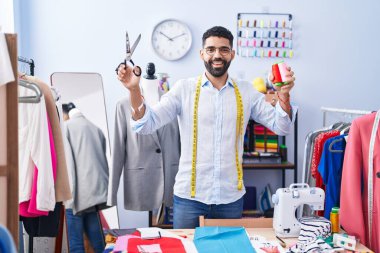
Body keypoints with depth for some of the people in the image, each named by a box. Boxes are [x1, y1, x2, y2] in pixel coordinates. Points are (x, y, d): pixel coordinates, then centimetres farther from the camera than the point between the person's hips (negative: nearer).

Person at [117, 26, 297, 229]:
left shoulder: (246, 92, 5)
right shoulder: (184, 88, -2)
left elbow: (281, 127, 2)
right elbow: (146, 125, -8)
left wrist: (283, 95, -16)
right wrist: (134, 90, -25)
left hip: (231, 197, 2)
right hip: (189, 196, -2)